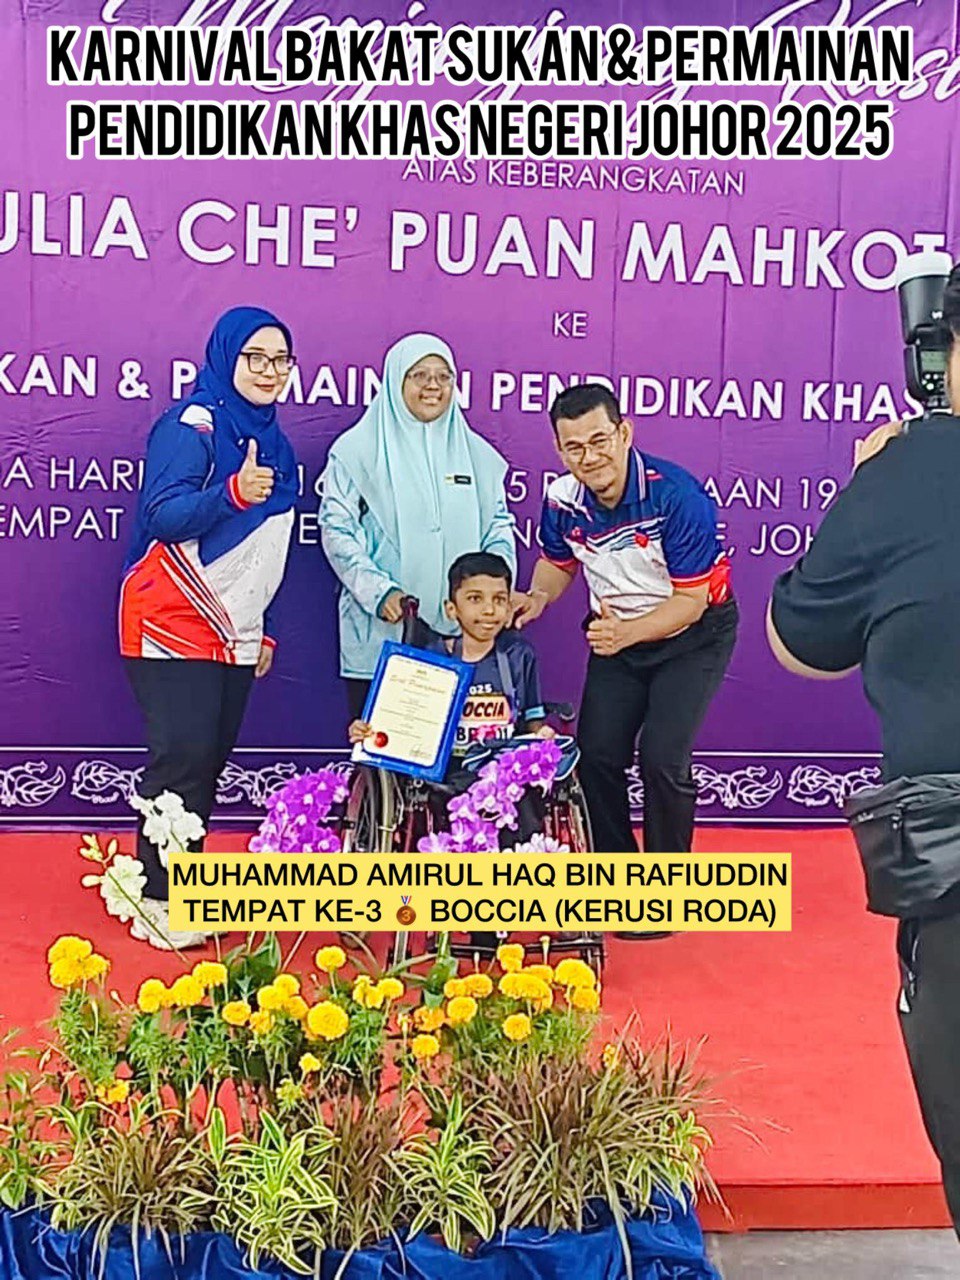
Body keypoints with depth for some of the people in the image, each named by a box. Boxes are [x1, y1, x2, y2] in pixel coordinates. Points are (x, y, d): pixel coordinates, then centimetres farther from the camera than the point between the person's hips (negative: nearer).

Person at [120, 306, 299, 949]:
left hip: (236, 633, 8)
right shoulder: (192, 425, -9)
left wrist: (265, 628, 20)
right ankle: (159, 900, 0)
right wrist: (232, 492, -35)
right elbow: (162, 514, -19)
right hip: (174, 625, -8)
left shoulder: (273, 442, 16)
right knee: (183, 757, -11)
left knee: (211, 758, 8)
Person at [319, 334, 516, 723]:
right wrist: (378, 591, -15)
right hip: (380, 635, -2)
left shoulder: (477, 454, 15)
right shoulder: (358, 450, 4)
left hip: (461, 636, 3)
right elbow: (336, 531, -2)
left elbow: (499, 534, 16)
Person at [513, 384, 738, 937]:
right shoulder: (562, 499, -13)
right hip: (617, 632, 5)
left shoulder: (676, 494, -29)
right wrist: (538, 596, -12)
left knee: (662, 758, -17)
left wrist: (628, 633, -37)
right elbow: (558, 561, 9)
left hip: (693, 633, -5)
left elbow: (691, 601, -24)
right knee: (595, 755, -1)